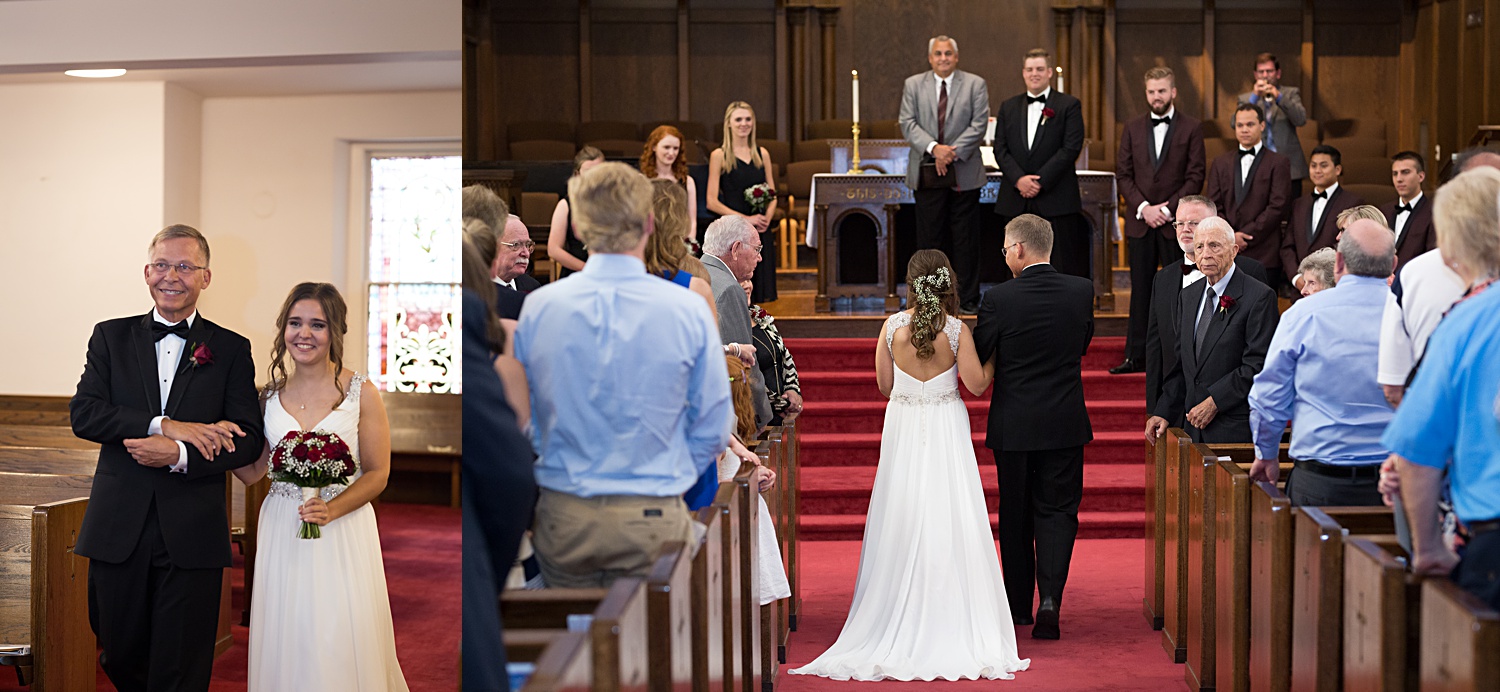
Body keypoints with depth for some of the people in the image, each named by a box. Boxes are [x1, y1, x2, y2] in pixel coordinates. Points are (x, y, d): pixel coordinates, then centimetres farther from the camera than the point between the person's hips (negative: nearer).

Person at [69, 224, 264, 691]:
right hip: (118, 530, 2)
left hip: (192, 535, -2)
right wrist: (165, 425, -17)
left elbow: (248, 440, -3)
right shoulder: (111, 337, 9)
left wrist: (179, 455, -19)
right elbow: (83, 414, -5)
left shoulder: (231, 350, 5)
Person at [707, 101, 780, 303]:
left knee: (761, 293, 2)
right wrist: (745, 218, -13)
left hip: (761, 233, 4)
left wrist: (767, 218, -5)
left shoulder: (762, 154, 12)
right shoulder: (719, 156, -1)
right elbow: (712, 202, -6)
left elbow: (773, 195, 15)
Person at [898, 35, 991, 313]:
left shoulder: (975, 84, 5)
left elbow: (979, 124, -3)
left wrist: (953, 152, -14)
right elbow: (908, 123, -1)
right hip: (926, 173, 1)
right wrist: (933, 148, -16)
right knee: (929, 238, 3)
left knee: (966, 240, 2)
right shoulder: (913, 85, 8)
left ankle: (968, 300, 8)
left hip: (964, 173, -1)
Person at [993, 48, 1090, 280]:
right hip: (1016, 202, 4)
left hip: (1056, 201, -4)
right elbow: (1000, 148, 8)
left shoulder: (1069, 105, 2)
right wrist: (1019, 179, -9)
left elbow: (1071, 148, -6)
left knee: (1062, 268, -4)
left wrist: (1041, 181, -13)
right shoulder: (1008, 107, 15)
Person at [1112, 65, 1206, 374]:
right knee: (1140, 290, 6)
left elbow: (1195, 177, -3)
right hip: (1140, 222, 3)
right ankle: (1136, 356, 10)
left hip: (1175, 222, -3)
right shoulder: (1132, 129, 10)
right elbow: (1123, 174, 6)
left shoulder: (1191, 128, 1)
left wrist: (1168, 209, -11)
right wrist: (1143, 207, -7)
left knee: (1178, 290, 1)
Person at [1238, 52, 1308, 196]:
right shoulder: (1245, 98, 15)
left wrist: (1278, 97, -15)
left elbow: (1301, 120, -5)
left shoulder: (1291, 93, 13)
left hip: (1288, 168, -1)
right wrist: (1255, 97, -11)